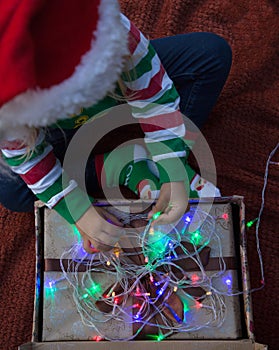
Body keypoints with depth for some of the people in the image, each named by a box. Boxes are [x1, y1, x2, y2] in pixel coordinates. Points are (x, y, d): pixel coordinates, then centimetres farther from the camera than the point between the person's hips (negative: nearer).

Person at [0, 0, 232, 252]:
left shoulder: (108, 28, -38)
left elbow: (156, 99, -27)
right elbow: (25, 156, -21)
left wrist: (174, 177, -30)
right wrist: (78, 212, -26)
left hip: (120, 93, 1)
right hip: (63, 132, 0)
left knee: (212, 52, -17)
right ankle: (131, 168, -13)